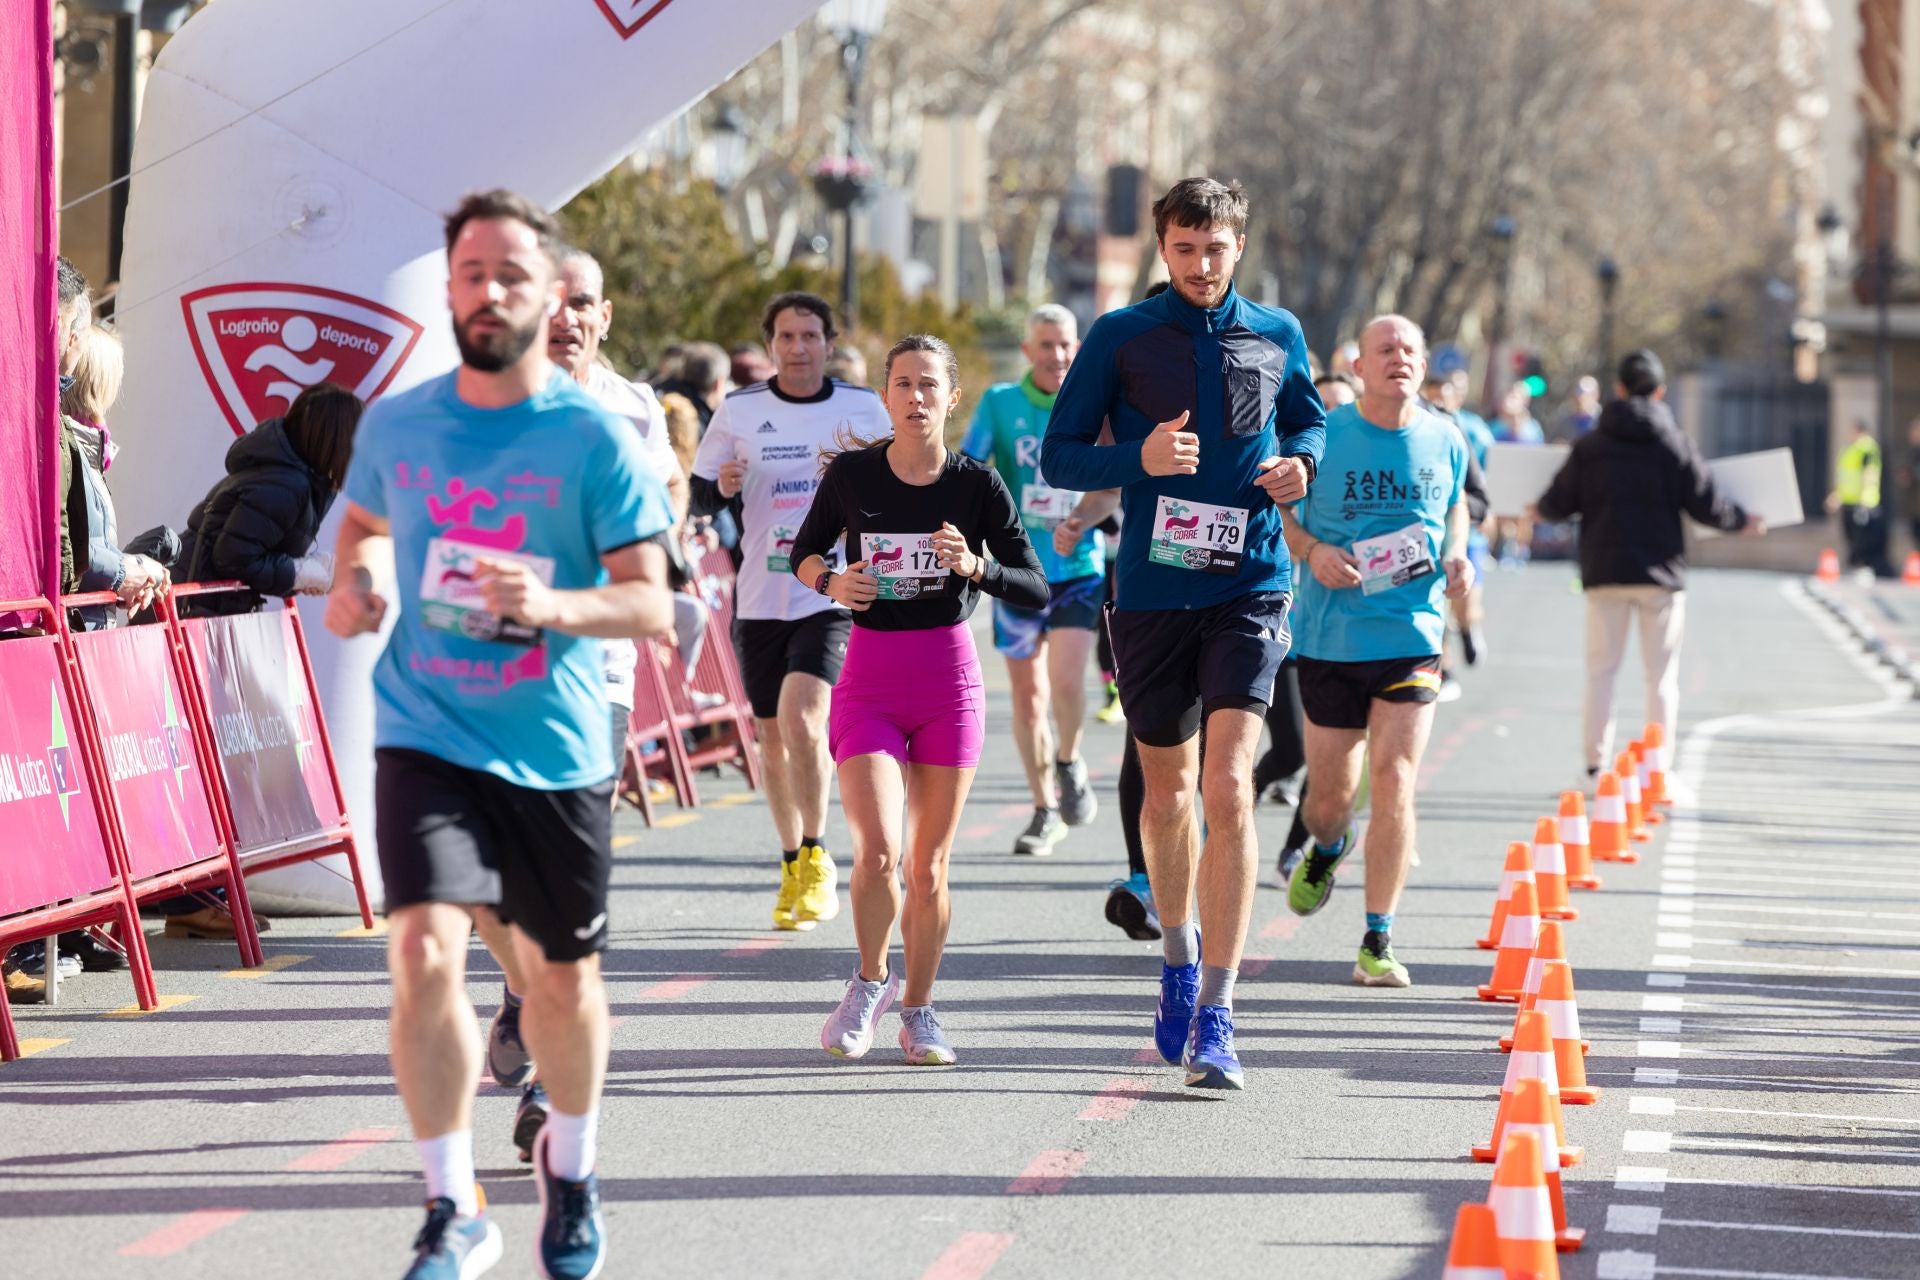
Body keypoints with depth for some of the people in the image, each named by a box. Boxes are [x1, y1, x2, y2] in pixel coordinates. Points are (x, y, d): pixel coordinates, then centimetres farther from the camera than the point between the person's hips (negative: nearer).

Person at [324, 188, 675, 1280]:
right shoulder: (395, 423, 2)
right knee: (425, 953, -19)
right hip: (426, 735, 1)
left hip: (556, 749, 0)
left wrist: (551, 605, -28)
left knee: (563, 979, 13)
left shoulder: (597, 436, -7)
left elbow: (652, 605, -9)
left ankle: (571, 1168, 42)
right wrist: (354, 580, 2)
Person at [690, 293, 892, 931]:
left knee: (802, 715, -21)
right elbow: (698, 496, 8)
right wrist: (721, 488, -14)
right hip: (760, 598, 3)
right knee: (774, 735, 10)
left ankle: (816, 857, -7)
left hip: (835, 594, -3)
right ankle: (793, 869, 26)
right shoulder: (739, 411, 5)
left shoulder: (863, 408, 3)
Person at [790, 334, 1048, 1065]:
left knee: (928, 866, 5)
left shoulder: (976, 484, -4)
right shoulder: (850, 474, -3)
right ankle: (871, 979, 10)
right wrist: (830, 581, -9)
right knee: (878, 849, -16)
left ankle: (918, 1010, 22)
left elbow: (1038, 591, -3)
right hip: (869, 682, 0)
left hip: (949, 682, 1)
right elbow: (804, 552, 13)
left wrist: (975, 567, -20)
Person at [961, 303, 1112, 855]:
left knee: (1065, 680, -19)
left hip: (1080, 568, -1)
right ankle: (1045, 809, 20)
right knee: (1028, 695, 5)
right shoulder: (1000, 402, 0)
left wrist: (1081, 522, -18)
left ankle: (1069, 764, 12)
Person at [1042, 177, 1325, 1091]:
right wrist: (1140, 458, -17)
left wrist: (1299, 465, 1)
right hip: (1151, 594, 1)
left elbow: (1308, 423, 24)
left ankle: (1215, 1016, -17)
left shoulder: (1276, 336, 7)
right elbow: (1059, 456, 1)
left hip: (1248, 589, -1)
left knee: (1229, 790, -16)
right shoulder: (1120, 338, 1)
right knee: (1167, 790, 15)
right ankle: (1178, 955, 41)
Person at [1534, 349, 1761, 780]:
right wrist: (1745, 521, 15)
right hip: (1660, 572, -1)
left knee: (1601, 669, 7)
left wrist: (1540, 509, 24)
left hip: (1604, 571, 1)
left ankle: (1595, 765, 5)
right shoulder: (1676, 445, -3)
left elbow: (1558, 504, 0)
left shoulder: (1589, 445, 0)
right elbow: (1706, 505, -4)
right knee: (1661, 673, 5)